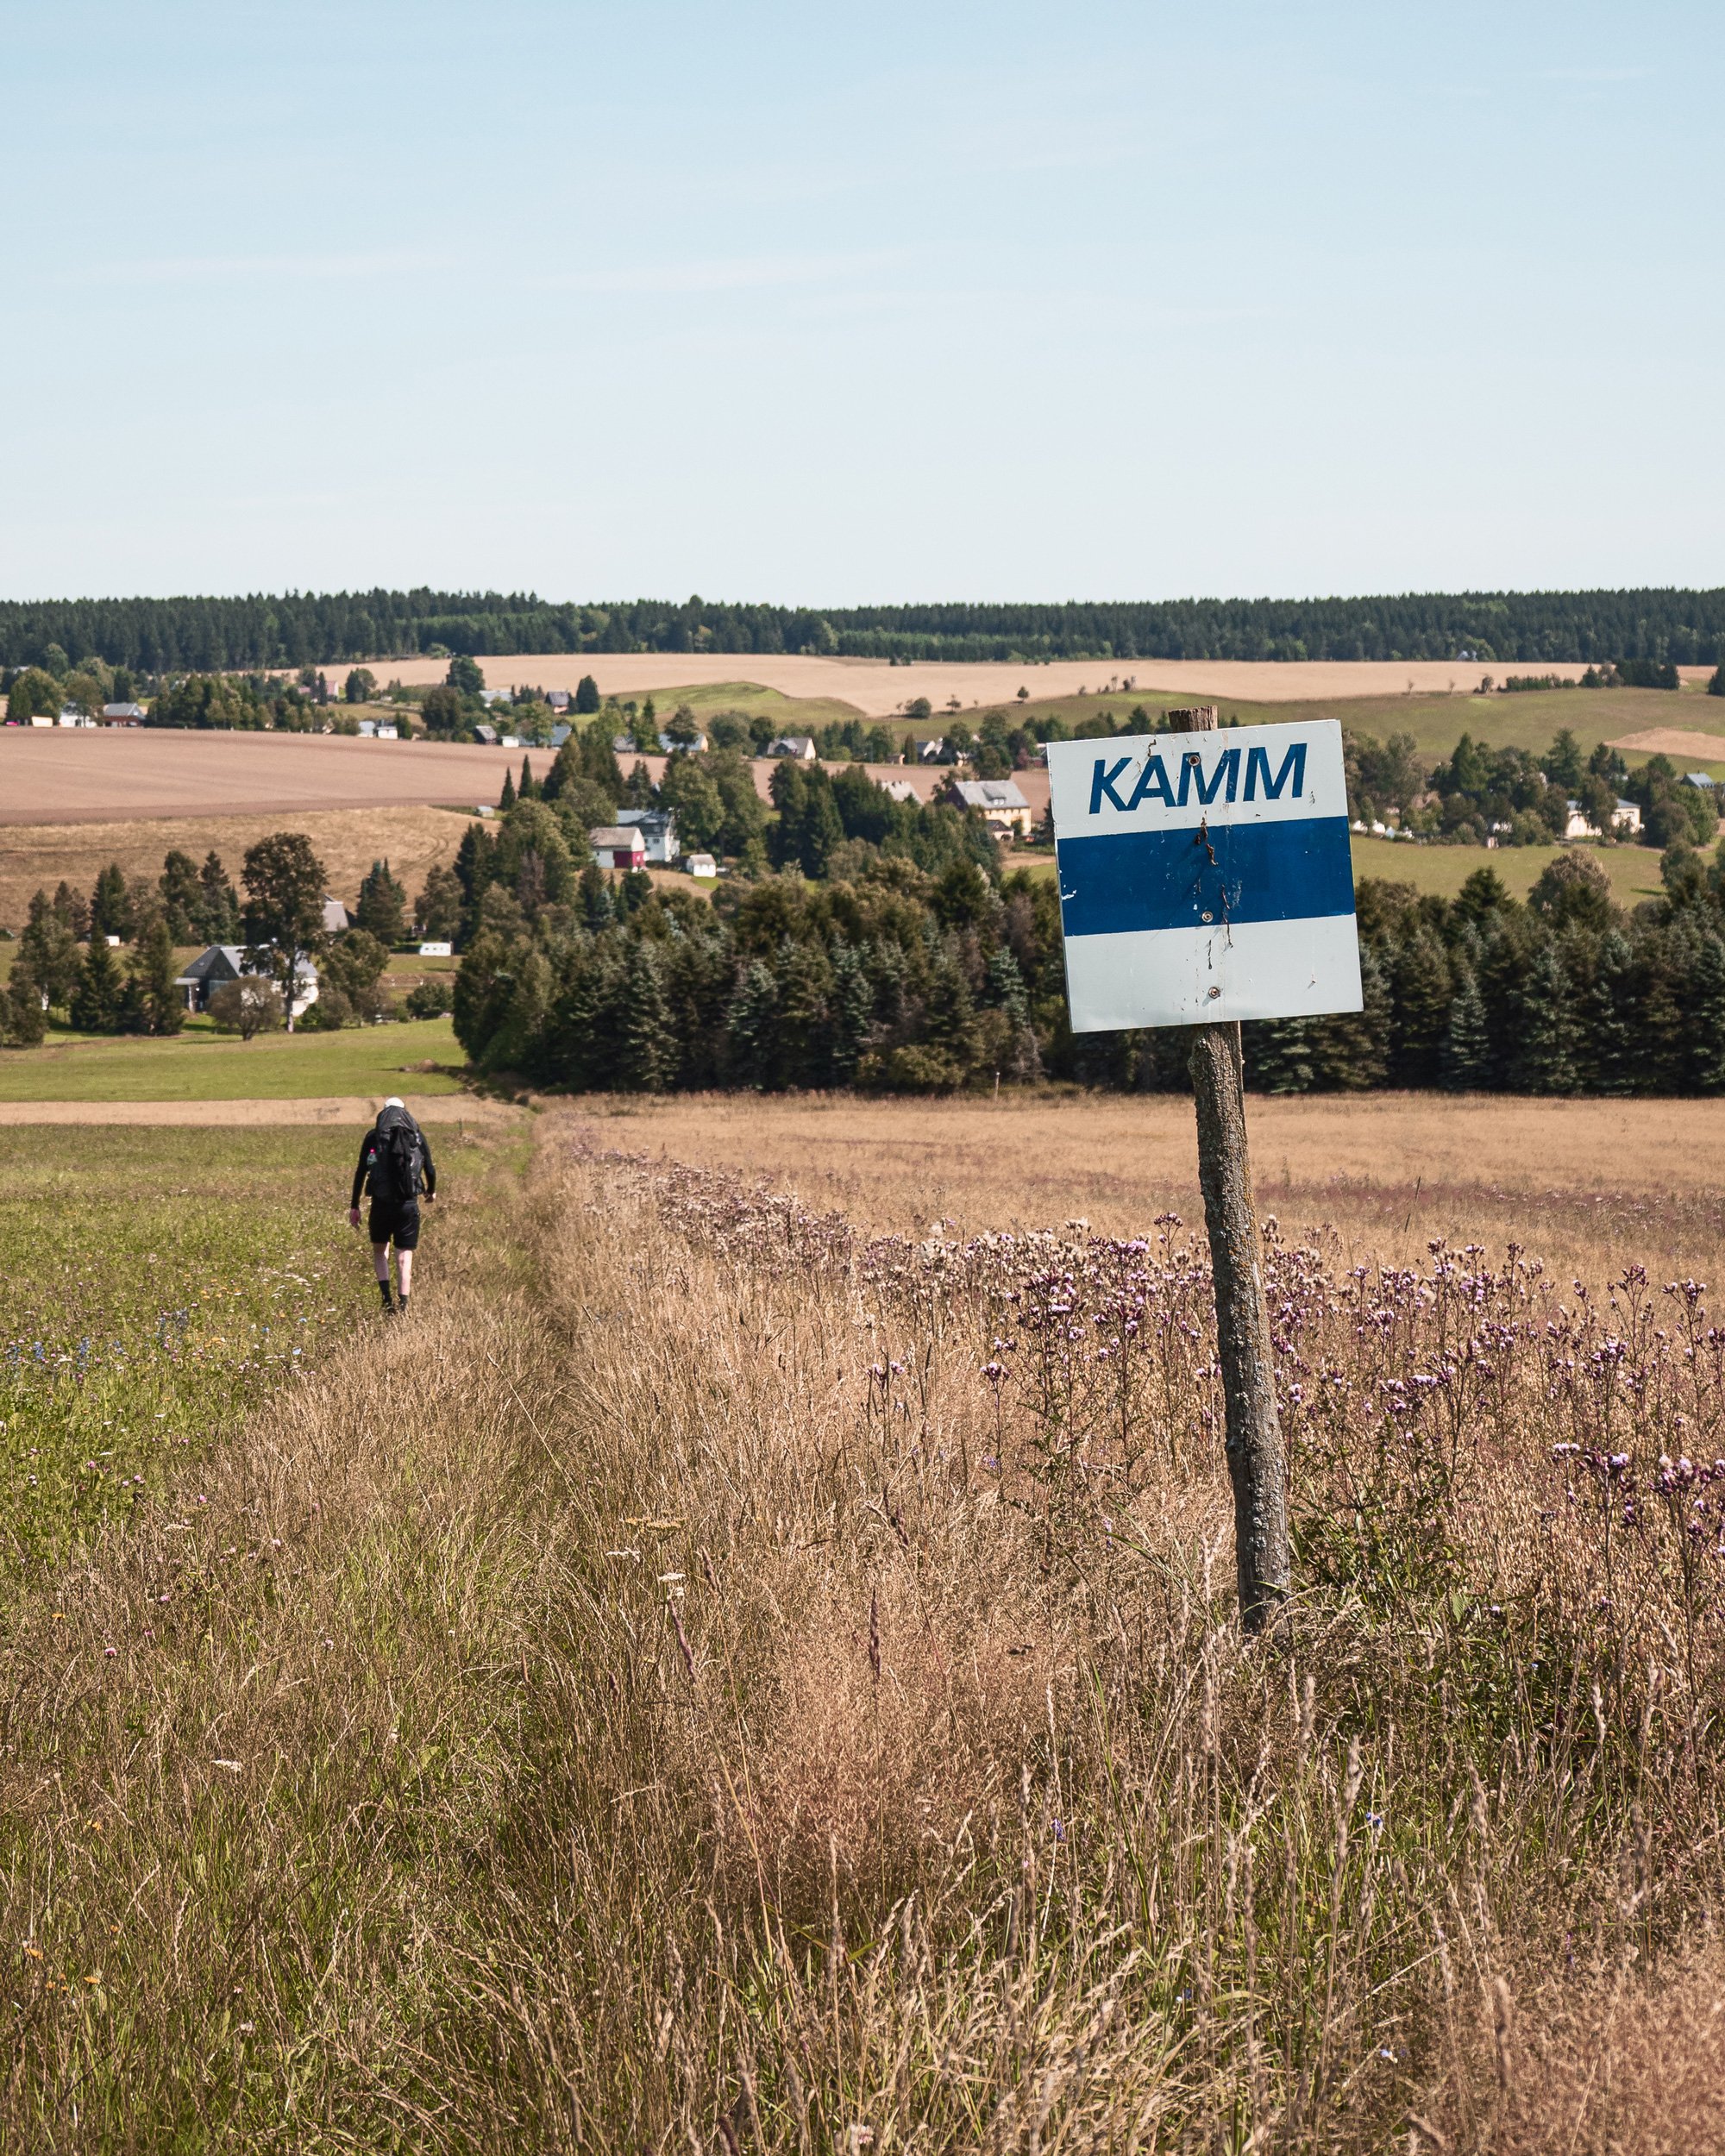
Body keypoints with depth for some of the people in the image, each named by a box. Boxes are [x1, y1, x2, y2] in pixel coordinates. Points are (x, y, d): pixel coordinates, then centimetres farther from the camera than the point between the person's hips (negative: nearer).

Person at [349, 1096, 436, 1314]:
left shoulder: (373, 1136, 2)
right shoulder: (417, 1136, 5)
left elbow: (361, 1172, 1)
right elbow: (430, 1169, 8)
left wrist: (354, 1206, 7)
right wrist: (431, 1192, 29)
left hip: (381, 1203, 0)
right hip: (408, 1204, 0)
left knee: (380, 1250, 18)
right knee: (404, 1256, 7)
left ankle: (387, 1300, 2)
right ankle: (403, 1305, -2)